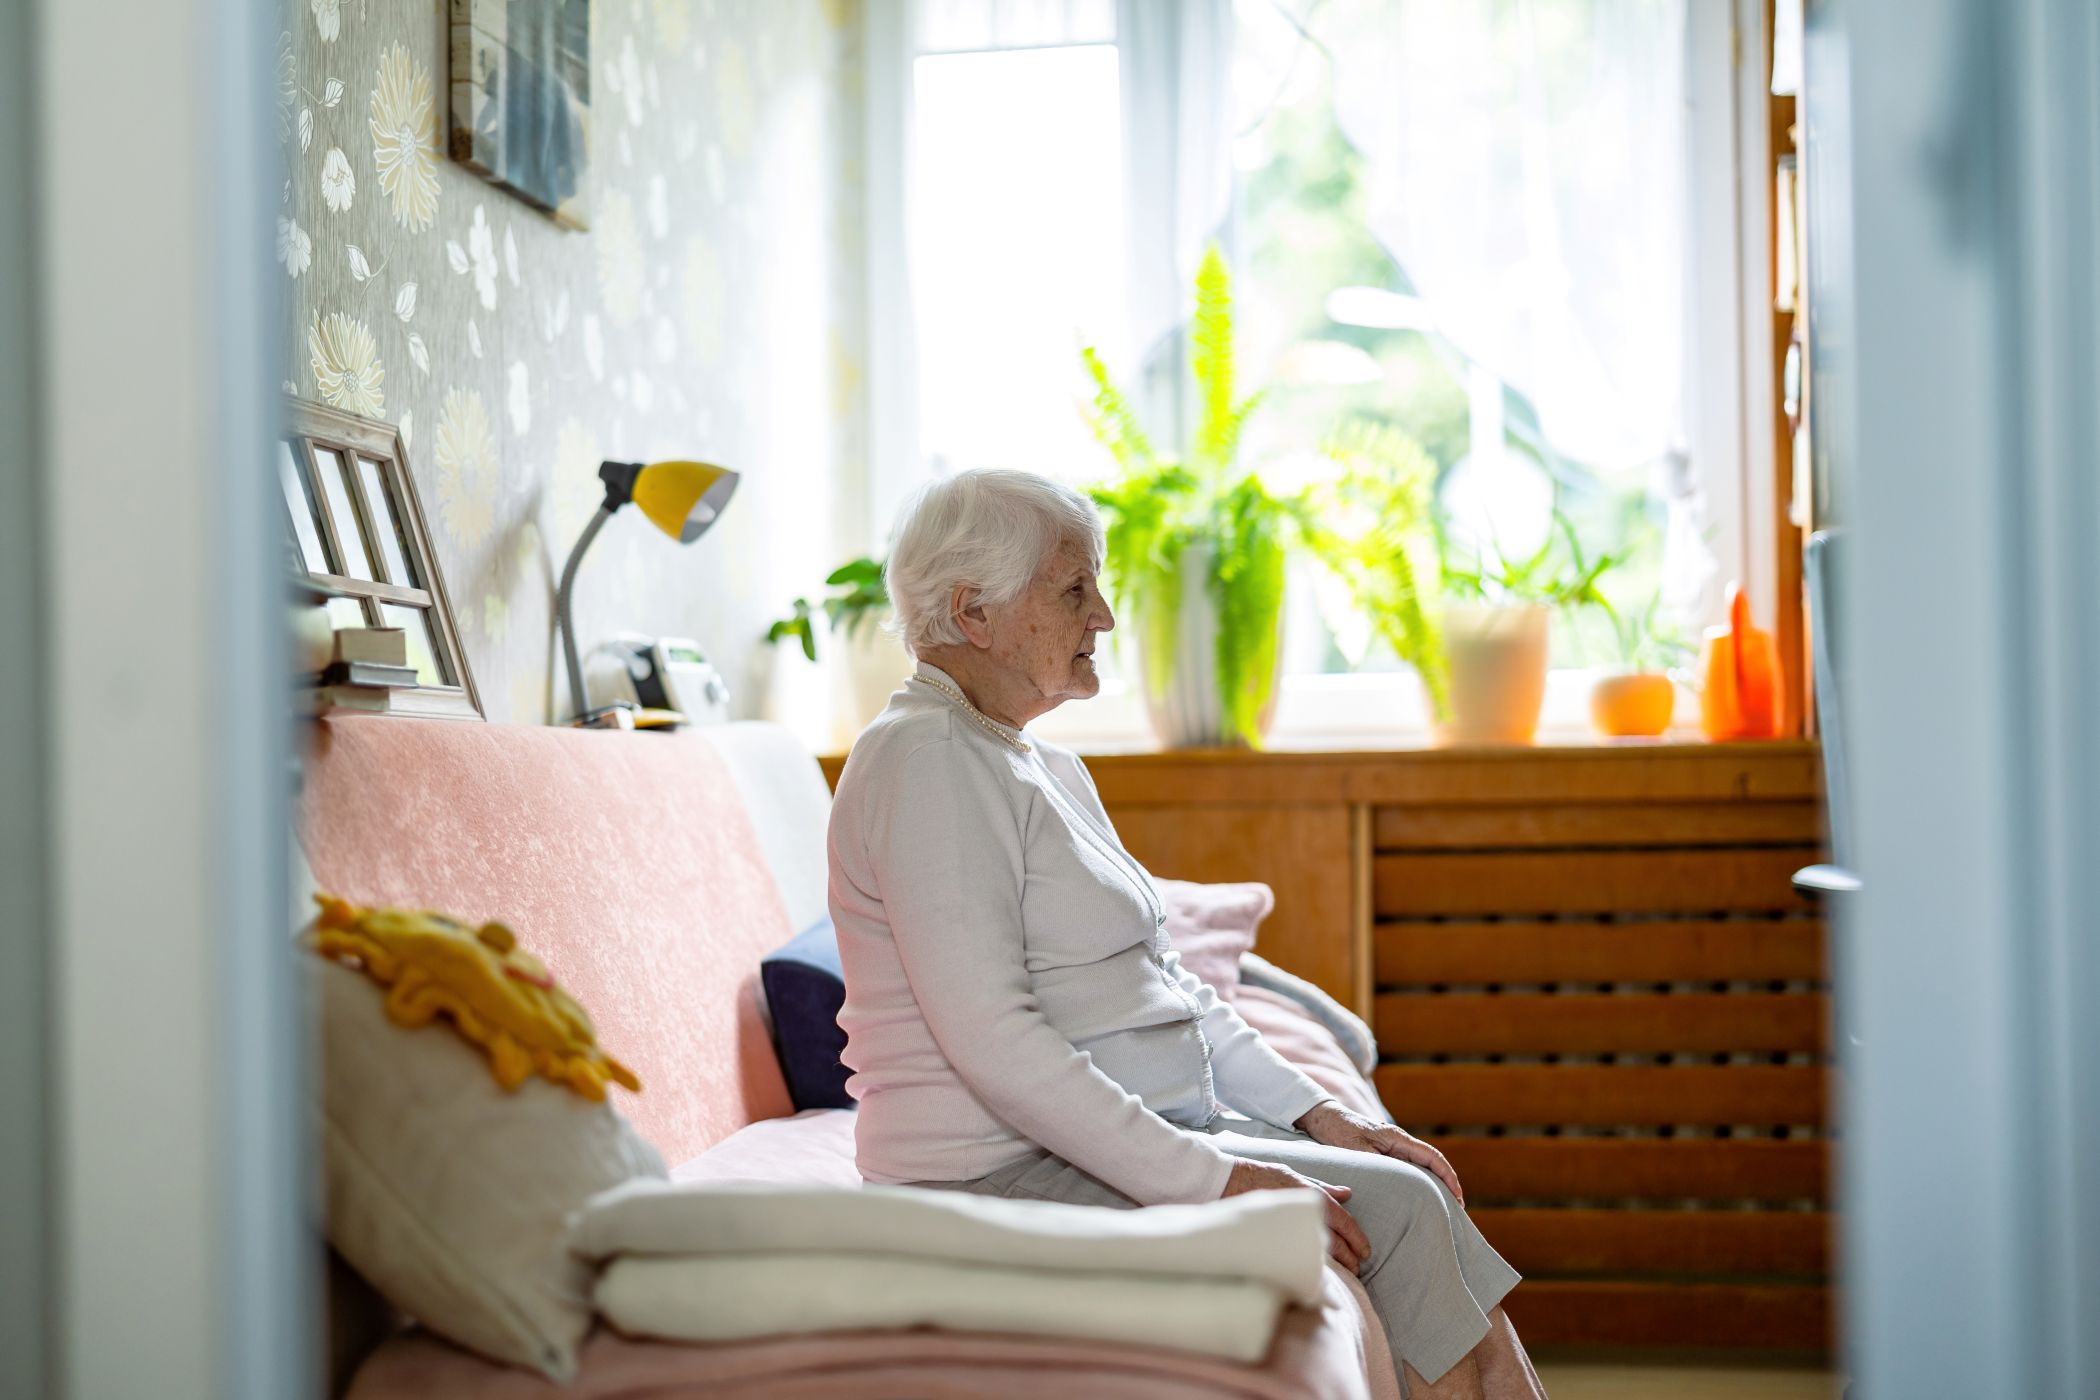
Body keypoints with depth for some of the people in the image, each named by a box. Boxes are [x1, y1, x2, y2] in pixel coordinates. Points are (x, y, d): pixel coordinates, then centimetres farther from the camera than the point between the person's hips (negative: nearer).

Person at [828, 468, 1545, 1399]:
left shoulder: (1050, 770, 17)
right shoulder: (927, 763, -15)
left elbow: (1159, 983, 20)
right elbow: (991, 1040, -23)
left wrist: (1317, 1114, 8)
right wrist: (1210, 1181, -24)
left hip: (1140, 1130, 9)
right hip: (1014, 1172, -9)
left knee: (1419, 1187, -2)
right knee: (1395, 1207, -15)